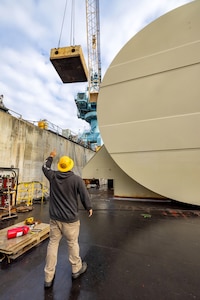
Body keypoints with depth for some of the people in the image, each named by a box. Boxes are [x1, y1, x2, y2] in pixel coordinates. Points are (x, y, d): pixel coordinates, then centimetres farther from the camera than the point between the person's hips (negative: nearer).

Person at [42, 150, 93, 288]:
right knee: (73, 244, 16)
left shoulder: (53, 176, -6)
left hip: (54, 218, 4)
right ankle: (77, 269, 39)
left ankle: (48, 277, 31)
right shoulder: (77, 179, -18)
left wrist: (51, 157, 31)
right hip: (70, 219, -3)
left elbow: (45, 167, 16)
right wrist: (89, 208, 8)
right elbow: (85, 195, -10)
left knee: (53, 244, 17)